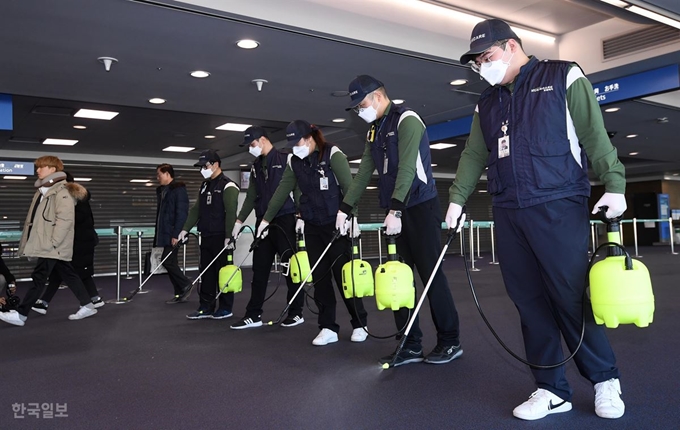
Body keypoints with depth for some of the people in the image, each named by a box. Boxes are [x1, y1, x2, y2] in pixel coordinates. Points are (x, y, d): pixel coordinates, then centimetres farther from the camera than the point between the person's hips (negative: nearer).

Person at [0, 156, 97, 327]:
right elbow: (36, 219, 22)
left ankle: (20, 314, 0)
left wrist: (52, 242, -23)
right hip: (46, 244, 10)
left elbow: (65, 218, -20)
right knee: (68, 275, 10)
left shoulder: (62, 191, -12)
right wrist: (30, 242, 18)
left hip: (53, 245, -10)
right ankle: (88, 306, 16)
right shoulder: (43, 190, 19)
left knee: (39, 277, -5)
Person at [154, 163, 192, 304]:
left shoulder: (178, 189, -10)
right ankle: (180, 294, 14)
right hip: (165, 234, 9)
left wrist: (176, 234, -22)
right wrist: (158, 235, 18)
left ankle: (186, 285, 5)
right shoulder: (161, 191, 16)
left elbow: (181, 213, -18)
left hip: (173, 234, -9)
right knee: (170, 262, 8)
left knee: (167, 261, -12)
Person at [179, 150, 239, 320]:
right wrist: (185, 229, 11)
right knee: (206, 272, 10)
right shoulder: (204, 186, 16)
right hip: (206, 236, 8)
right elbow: (196, 210, 18)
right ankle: (206, 307, 17)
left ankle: (225, 308, 8)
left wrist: (229, 236, -24)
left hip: (221, 237, -8)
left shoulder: (228, 186, -10)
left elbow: (231, 212, -18)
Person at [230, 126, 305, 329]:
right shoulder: (255, 167, 16)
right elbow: (251, 197, 19)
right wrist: (239, 221, 14)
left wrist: (301, 216, -15)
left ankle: (296, 312, 10)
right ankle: (254, 315, 11)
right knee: (259, 269, 6)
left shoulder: (286, 159, -3)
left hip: (285, 221, -6)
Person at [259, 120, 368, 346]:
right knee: (319, 277, 4)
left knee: (343, 274, -2)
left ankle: (359, 324, 13)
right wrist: (266, 219, 12)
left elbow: (348, 187, -16)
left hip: (336, 225, -5)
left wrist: (352, 217, -24)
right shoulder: (294, 162, 7)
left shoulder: (332, 154, -11)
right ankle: (328, 327, 12)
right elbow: (281, 192, 10)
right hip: (312, 226, 6)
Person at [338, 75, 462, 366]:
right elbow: (363, 173, 16)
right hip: (395, 211, 8)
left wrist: (395, 210, -27)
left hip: (420, 207, -8)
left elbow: (406, 168, -20)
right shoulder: (374, 131, 15)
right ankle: (411, 345, 12)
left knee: (430, 273, -4)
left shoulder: (407, 119, -10)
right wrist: (345, 208, 11)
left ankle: (450, 341, 9)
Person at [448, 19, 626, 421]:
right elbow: (474, 155, 19)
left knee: (572, 298, -3)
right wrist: (457, 197, 11)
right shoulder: (487, 103, 19)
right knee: (531, 303, 5)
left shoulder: (564, 77, 4)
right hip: (508, 214, 5)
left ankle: (606, 380, 19)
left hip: (558, 209, -5)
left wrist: (614, 184, -12)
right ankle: (552, 390, 15)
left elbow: (595, 134, -4)